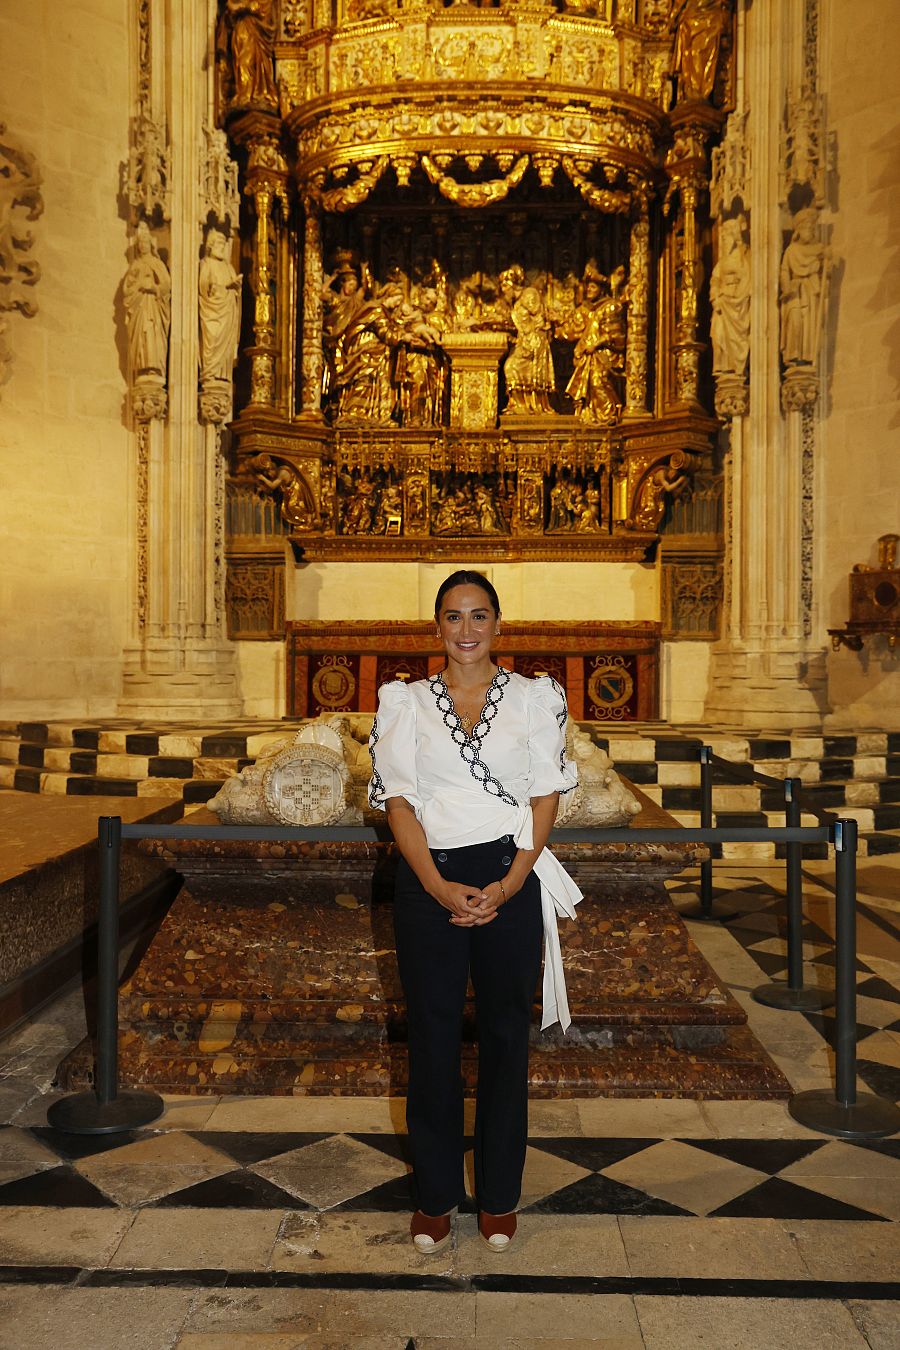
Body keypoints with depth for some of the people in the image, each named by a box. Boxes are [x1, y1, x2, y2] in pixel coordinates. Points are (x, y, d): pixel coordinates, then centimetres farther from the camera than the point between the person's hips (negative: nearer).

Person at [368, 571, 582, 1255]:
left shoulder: (535, 698, 4)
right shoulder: (406, 701, 5)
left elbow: (547, 796, 1)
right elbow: (398, 799, -1)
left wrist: (510, 883, -10)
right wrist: (441, 888, -11)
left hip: (511, 878, 0)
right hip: (428, 881, 0)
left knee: (506, 1033, 7)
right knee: (433, 1033, 7)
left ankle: (500, 1197, 24)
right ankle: (436, 1195, 23)